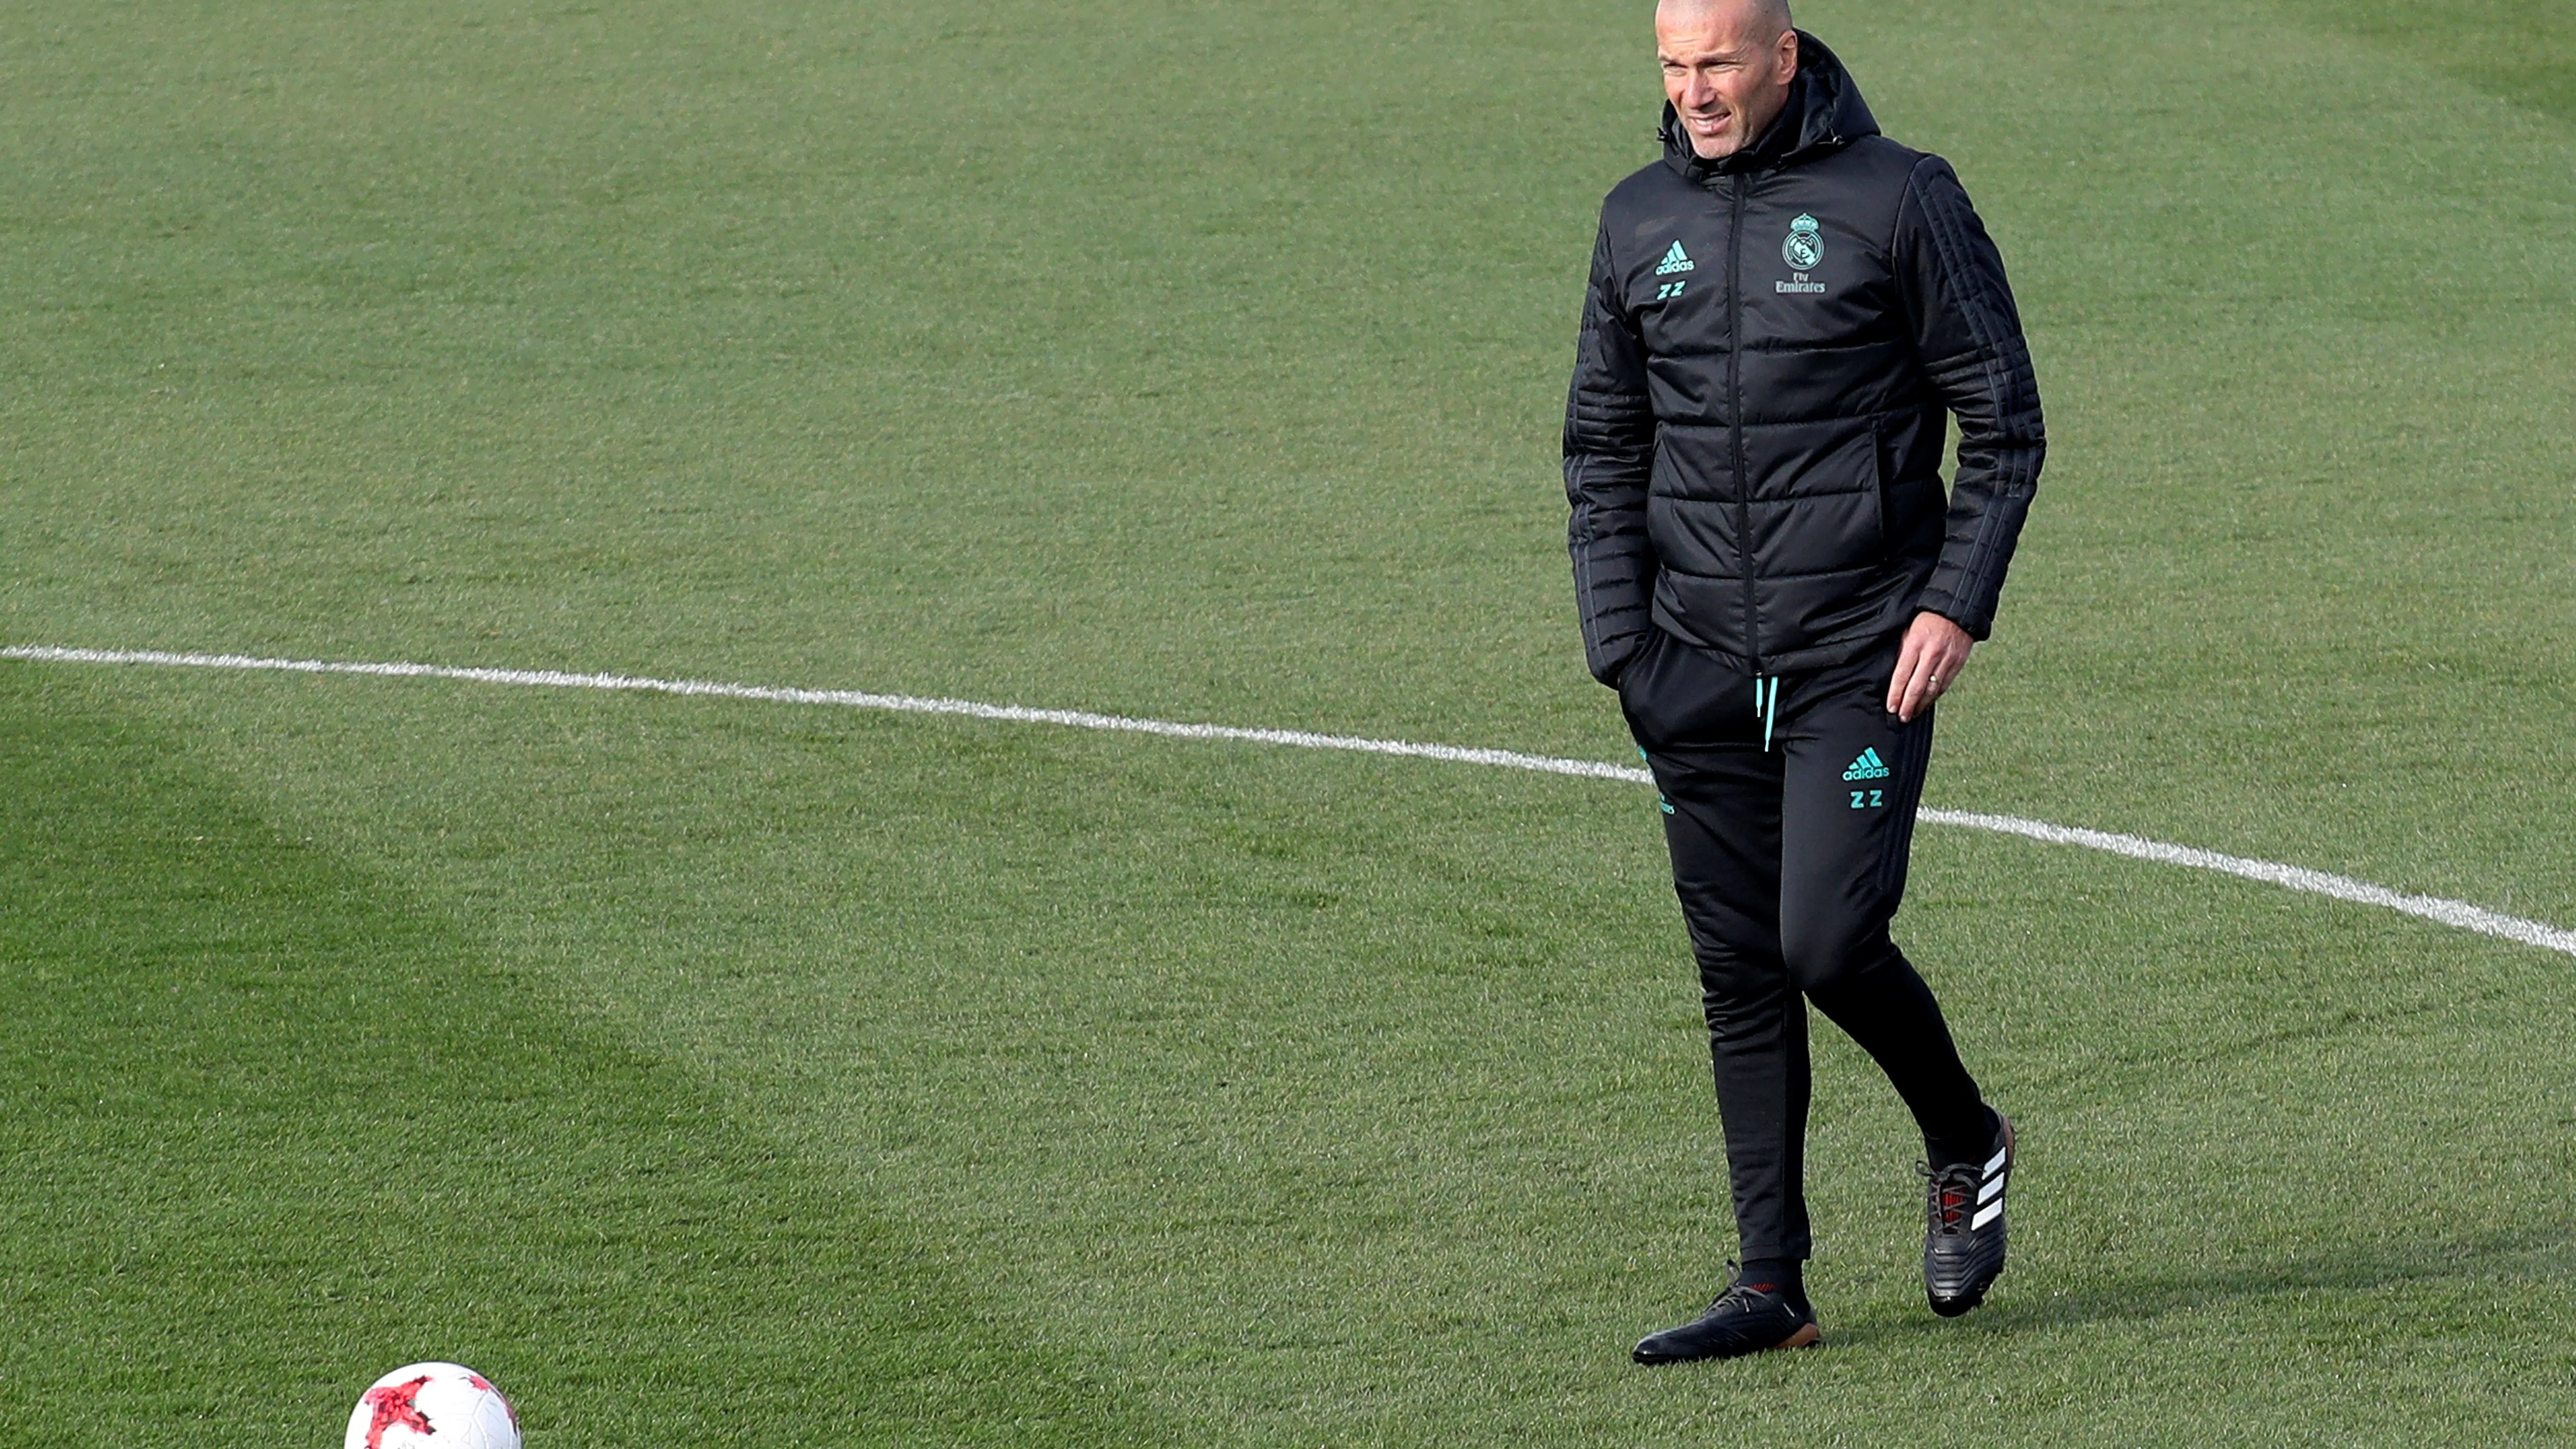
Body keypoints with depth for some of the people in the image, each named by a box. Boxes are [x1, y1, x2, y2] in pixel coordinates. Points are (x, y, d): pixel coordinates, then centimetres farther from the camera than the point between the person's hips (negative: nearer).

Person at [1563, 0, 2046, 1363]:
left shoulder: (1899, 200, -4)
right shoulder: (1640, 220, 8)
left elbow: (2003, 421, -1)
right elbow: (1602, 448, 15)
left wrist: (1956, 601, -11)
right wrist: (1623, 640, 4)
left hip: (1862, 655, -4)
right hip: (1698, 672, 4)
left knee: (1829, 942, -13)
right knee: (1741, 975, 4)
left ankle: (1964, 1142, 16)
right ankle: (1771, 1288, 8)